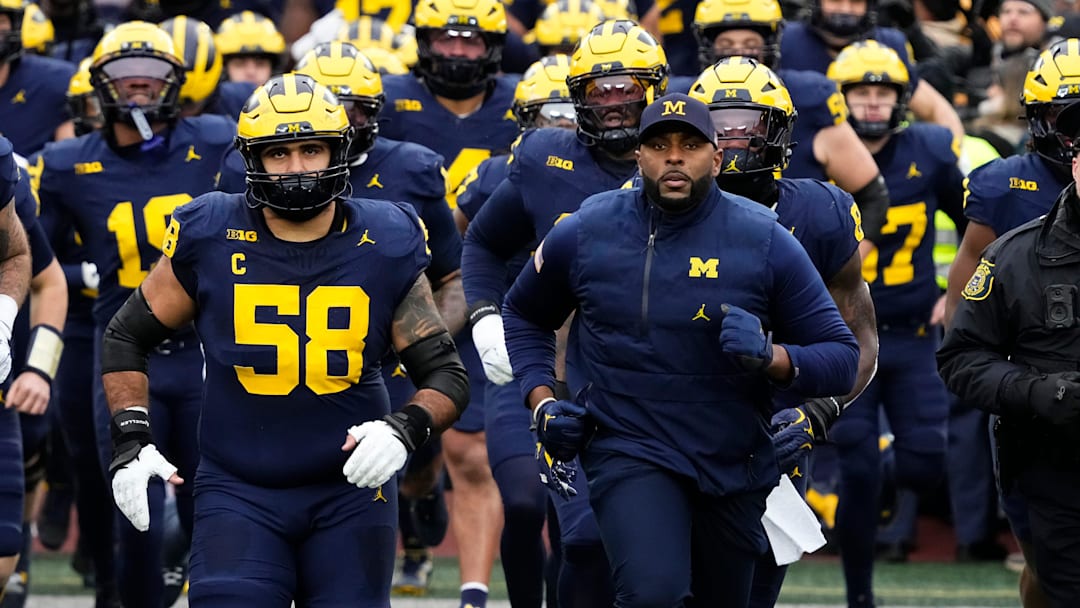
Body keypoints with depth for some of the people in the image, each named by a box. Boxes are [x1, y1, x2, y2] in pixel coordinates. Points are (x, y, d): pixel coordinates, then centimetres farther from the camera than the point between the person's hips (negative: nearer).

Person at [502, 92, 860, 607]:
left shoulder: (765, 243, -6)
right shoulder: (585, 234, -2)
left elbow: (842, 359, -5)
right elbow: (524, 315, 17)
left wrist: (769, 356, -24)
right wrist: (543, 404, 2)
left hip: (733, 465, 2)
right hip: (630, 449, -2)